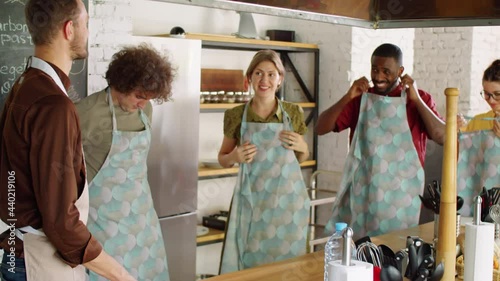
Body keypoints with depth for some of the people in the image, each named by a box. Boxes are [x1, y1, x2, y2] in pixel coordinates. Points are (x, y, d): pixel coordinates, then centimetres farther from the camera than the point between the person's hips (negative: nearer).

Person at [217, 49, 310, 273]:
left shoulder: (294, 113, 0)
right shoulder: (235, 115, -3)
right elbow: (223, 159, 9)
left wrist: (302, 147, -7)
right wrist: (235, 156, -12)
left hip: (287, 199, 1)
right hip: (252, 200, 0)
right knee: (248, 264, 4)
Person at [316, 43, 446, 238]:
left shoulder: (419, 99, 1)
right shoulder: (360, 98, 4)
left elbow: (442, 138, -11)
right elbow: (321, 128, -1)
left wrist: (416, 99, -15)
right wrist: (348, 97, -12)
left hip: (401, 194, -1)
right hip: (362, 191, 2)